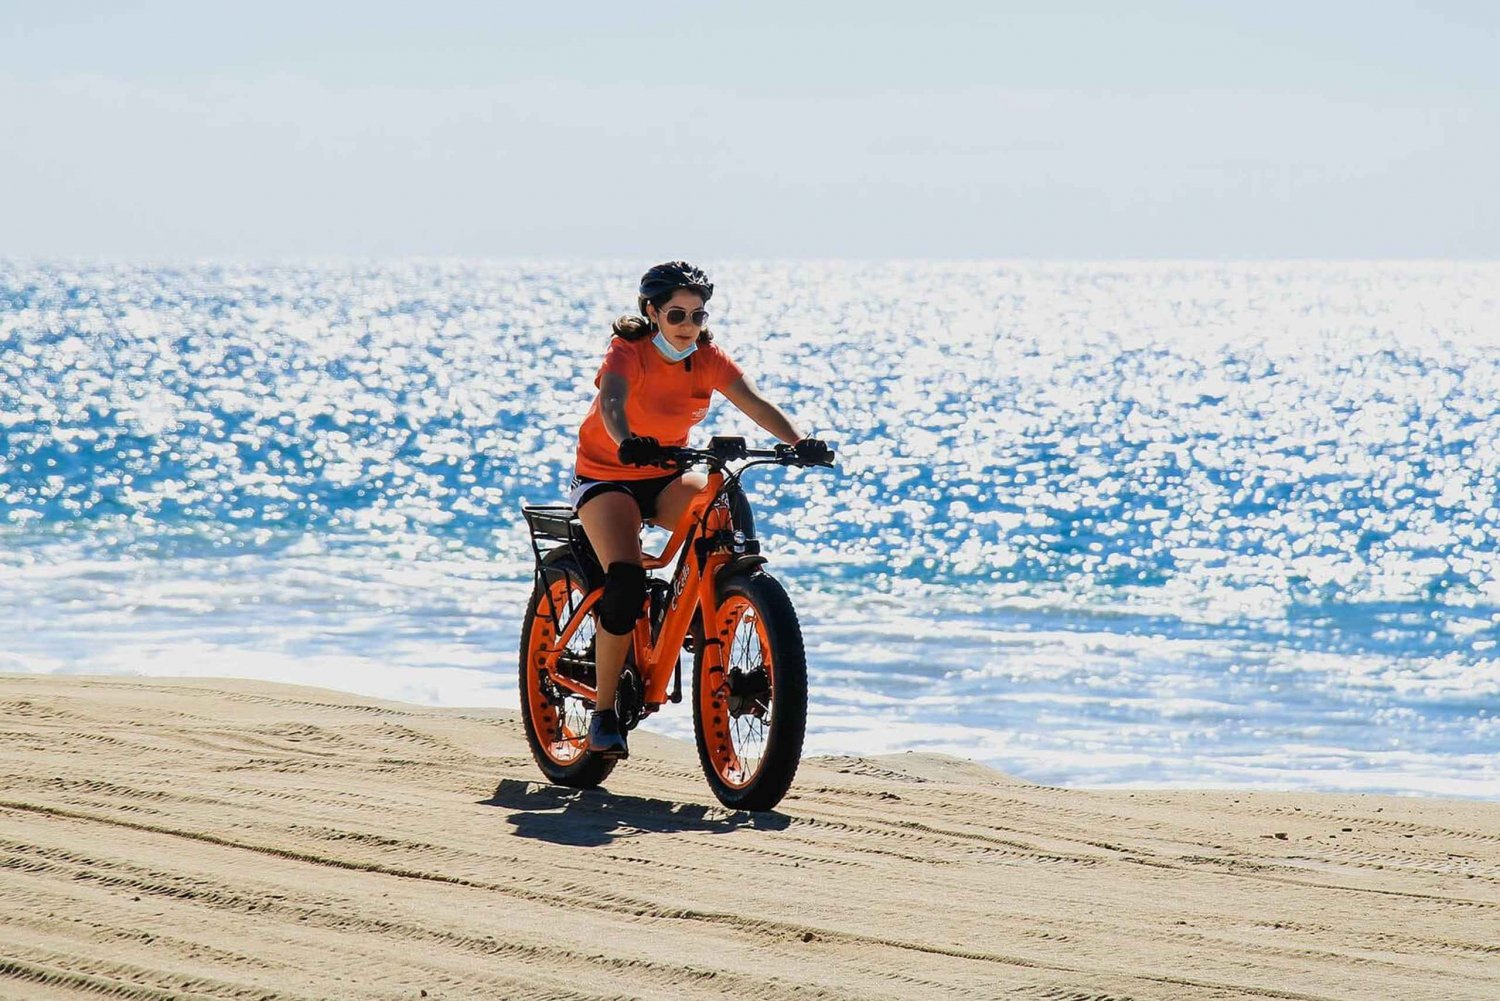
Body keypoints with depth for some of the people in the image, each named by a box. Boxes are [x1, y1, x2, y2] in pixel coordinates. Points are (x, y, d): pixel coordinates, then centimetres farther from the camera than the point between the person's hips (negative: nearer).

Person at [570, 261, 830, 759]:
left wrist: (799, 442, -41)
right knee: (626, 580, -25)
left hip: (666, 475, 4)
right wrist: (627, 444, -61)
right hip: (606, 477, -4)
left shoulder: (708, 359, -8)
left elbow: (756, 403, -22)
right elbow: (612, 403, -39)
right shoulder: (628, 353, -19)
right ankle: (603, 711, -14)